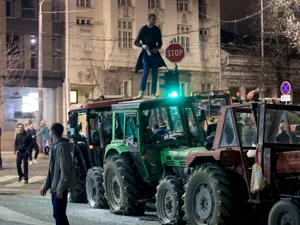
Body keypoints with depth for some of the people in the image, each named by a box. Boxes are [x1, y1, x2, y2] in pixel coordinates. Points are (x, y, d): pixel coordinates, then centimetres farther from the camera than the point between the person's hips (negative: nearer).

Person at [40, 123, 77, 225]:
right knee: (58, 214, 14)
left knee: (59, 214, -7)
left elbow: (65, 170, -21)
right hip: (55, 186, 10)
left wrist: (60, 189, -22)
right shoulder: (55, 146, 13)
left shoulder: (62, 146, -16)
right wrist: (46, 185, 18)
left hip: (60, 187, -10)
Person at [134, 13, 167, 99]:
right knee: (146, 71, -18)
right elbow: (136, 42, -3)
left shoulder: (157, 29, 6)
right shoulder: (143, 29, -4)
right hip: (146, 53, -4)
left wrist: (157, 48, -7)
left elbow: (160, 42, 14)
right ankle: (141, 92, -19)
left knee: (155, 73, 2)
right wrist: (142, 45, -22)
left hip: (154, 53, 4)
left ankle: (153, 93, 6)